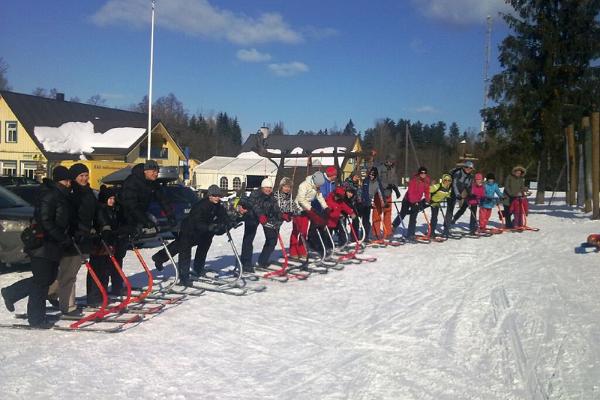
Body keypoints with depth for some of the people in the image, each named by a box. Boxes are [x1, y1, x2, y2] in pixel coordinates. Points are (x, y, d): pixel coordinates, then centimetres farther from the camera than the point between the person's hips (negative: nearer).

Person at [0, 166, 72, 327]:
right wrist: (64, 238, -18)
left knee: (49, 278, 14)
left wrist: (67, 237, 10)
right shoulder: (49, 195, -16)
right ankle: (36, 318, 9)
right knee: (42, 281, -2)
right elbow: (45, 222, -21)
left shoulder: (62, 196, 13)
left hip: (54, 246, 9)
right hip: (43, 245, -9)